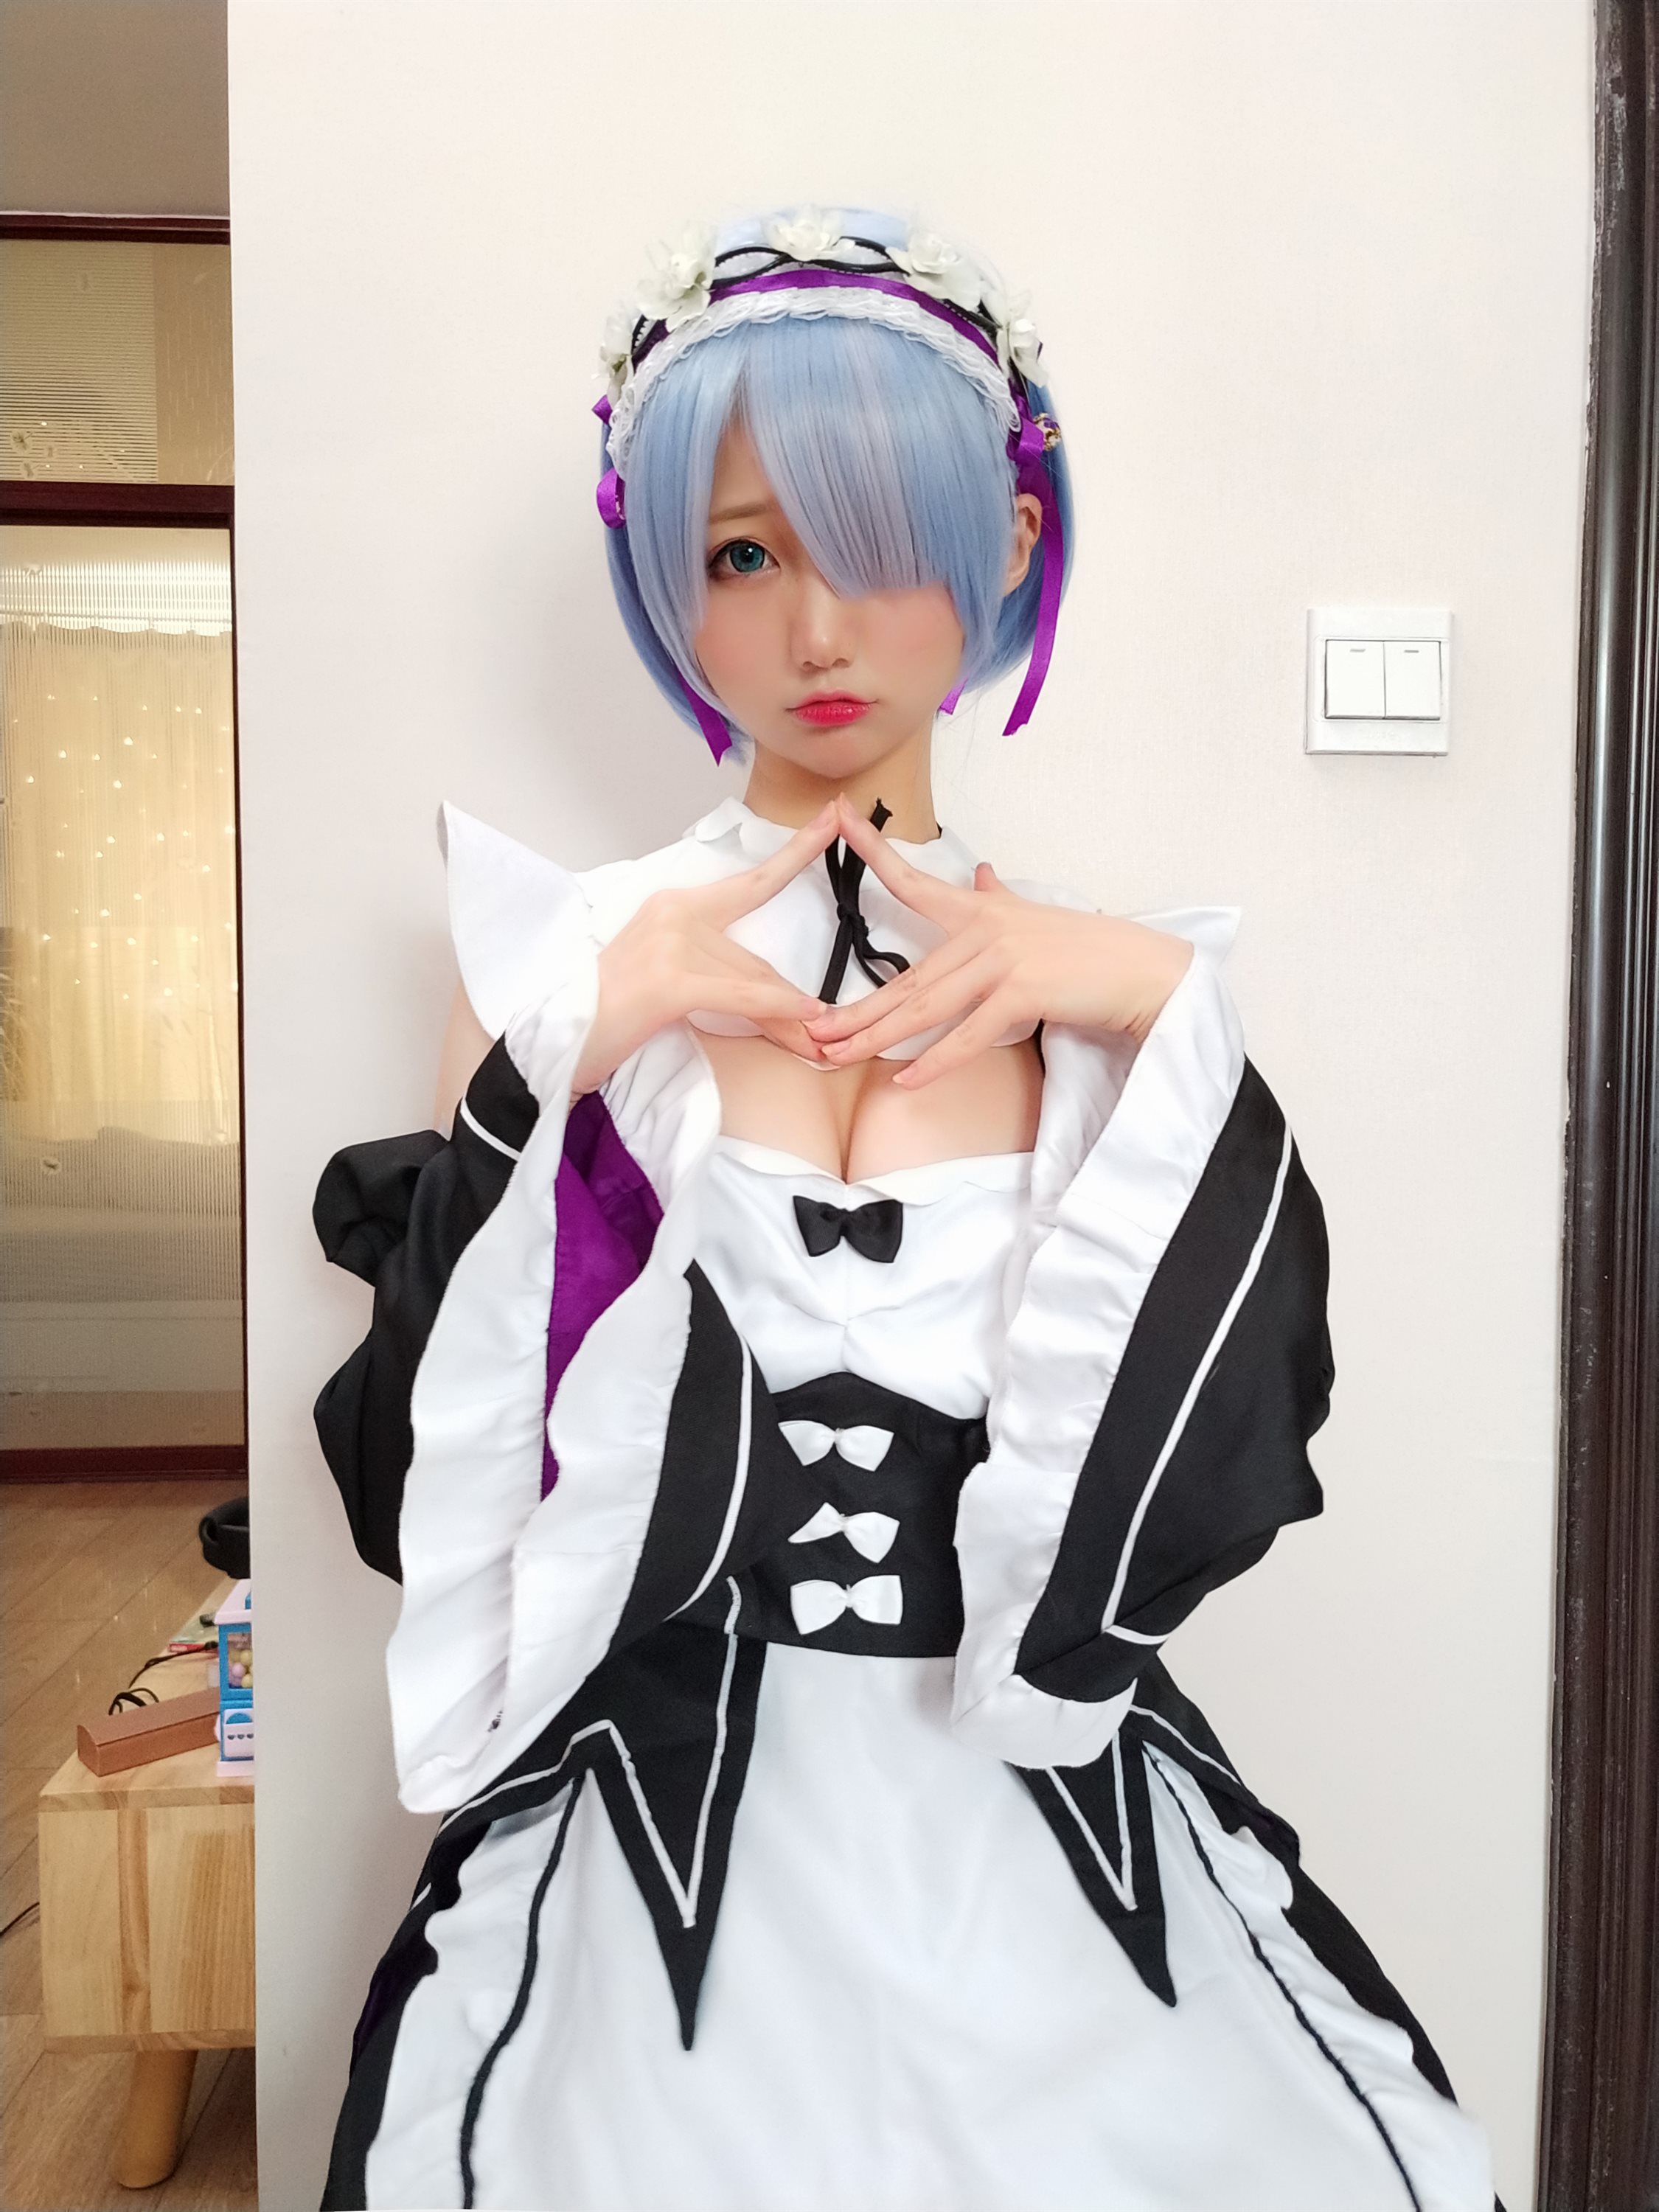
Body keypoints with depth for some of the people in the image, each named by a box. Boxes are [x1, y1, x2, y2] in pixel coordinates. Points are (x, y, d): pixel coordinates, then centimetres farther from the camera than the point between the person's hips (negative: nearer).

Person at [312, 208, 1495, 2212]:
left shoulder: (1108, 975, -1)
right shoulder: (568, 959, -6)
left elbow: (1234, 1457, -6)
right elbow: (423, 1467, -9)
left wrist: (1171, 1026, -15)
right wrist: (561, 1049, -19)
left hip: (1046, 1822, 2)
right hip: (666, 1836, -1)